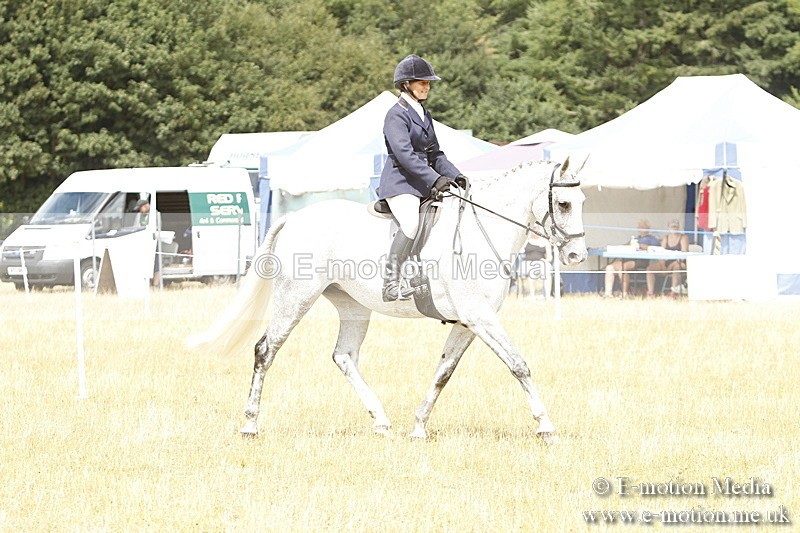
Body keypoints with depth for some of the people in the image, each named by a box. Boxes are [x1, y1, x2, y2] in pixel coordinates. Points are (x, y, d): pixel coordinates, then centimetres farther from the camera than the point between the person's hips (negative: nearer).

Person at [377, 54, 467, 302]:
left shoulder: (425, 116, 19)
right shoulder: (396, 115, -8)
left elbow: (434, 154, 21)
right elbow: (404, 154, -20)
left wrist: (455, 176, 5)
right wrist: (435, 179, -27)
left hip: (424, 185, 9)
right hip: (400, 182, -9)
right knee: (411, 224, -31)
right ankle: (390, 283, -31)